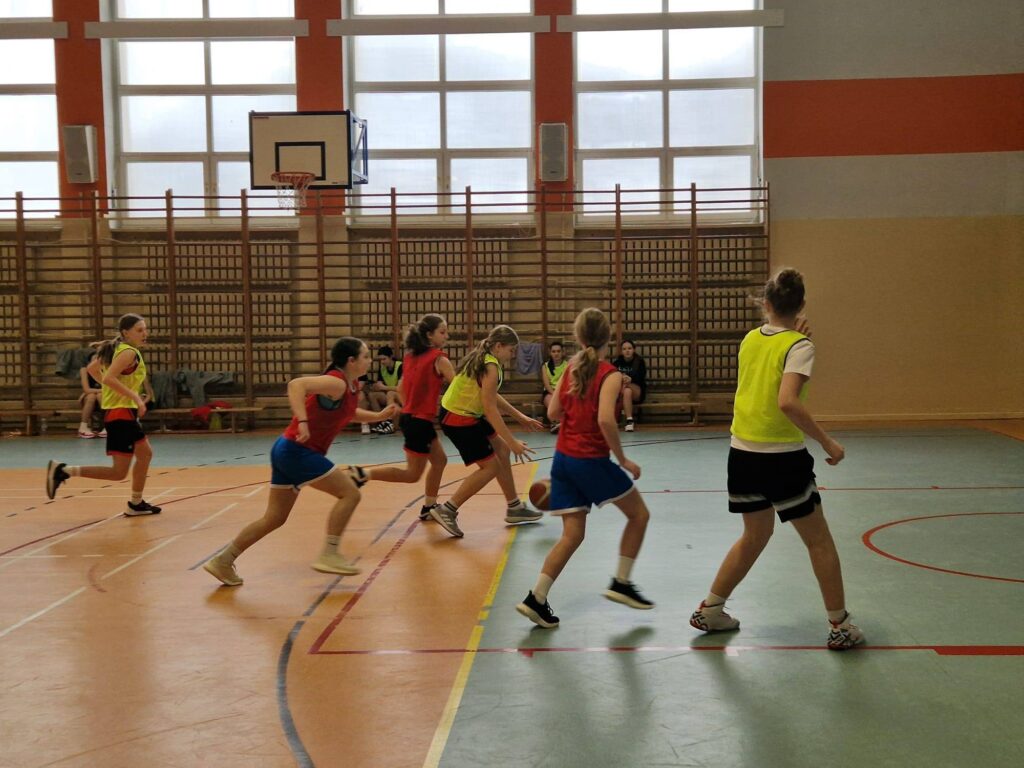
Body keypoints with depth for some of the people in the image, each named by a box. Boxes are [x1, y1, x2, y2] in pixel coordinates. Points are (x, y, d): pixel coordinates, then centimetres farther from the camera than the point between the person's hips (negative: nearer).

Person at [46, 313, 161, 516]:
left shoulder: (117, 349, 12)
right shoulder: (129, 352, -15)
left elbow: (91, 368, 21)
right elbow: (108, 378, -27)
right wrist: (136, 397, -25)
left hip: (125, 412, 10)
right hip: (121, 413, -10)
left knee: (145, 454, 21)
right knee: (119, 472, -7)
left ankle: (136, 504, 28)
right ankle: (63, 471, -7)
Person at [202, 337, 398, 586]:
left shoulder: (351, 386, 12)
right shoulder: (336, 383, -17)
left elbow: (346, 412, 31)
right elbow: (296, 385, -31)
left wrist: (378, 416, 21)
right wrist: (302, 422, -42)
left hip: (288, 451, 10)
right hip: (298, 451, -10)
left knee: (275, 518, 13)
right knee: (349, 492, -7)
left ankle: (223, 561, 19)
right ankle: (329, 555, -3)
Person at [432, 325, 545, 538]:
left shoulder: (483, 358, 9)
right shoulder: (491, 367, -21)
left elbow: (491, 396, 18)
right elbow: (490, 408, -25)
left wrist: (521, 417, 18)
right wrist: (512, 441, -24)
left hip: (466, 414, 10)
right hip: (458, 420, -10)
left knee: (501, 449, 16)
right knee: (490, 467, -5)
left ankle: (514, 508, 24)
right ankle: (447, 510, 0)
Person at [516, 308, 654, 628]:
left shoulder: (571, 368, 7)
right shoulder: (610, 375, -11)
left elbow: (553, 412, 9)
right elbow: (605, 420, -23)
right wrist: (622, 459, -14)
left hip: (563, 458, 6)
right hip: (592, 460, -6)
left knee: (572, 534, 9)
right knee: (638, 514, 14)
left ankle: (536, 598, 1)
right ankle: (621, 583, 14)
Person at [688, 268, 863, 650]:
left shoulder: (750, 340, 5)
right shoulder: (799, 346, -12)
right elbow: (787, 402, -24)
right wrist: (828, 443, -18)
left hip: (742, 453, 6)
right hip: (782, 457, -6)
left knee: (755, 536, 22)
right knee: (819, 542, 10)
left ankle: (709, 611, 27)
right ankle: (840, 626, 18)